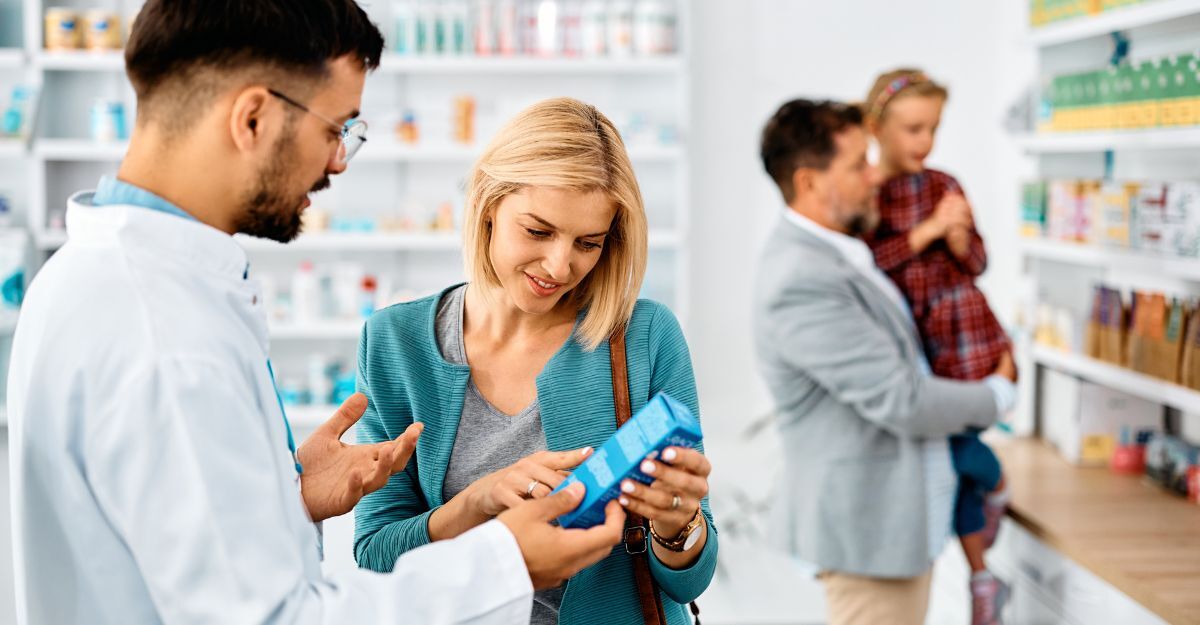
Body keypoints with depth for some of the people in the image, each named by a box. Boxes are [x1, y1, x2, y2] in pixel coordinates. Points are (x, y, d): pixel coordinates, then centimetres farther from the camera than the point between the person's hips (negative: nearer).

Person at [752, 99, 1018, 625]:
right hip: (867, 523, -10)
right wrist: (998, 395, -7)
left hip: (903, 512, 10)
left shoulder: (835, 250, 8)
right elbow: (902, 402, -23)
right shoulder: (801, 282, -25)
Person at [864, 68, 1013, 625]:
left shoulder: (943, 186, 1)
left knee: (953, 437, -12)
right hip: (902, 342, 0)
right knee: (949, 453, 8)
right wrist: (927, 230, -20)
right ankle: (982, 578, 24)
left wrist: (958, 236, -15)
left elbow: (976, 262, 6)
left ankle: (996, 487, 26)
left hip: (958, 333, 0)